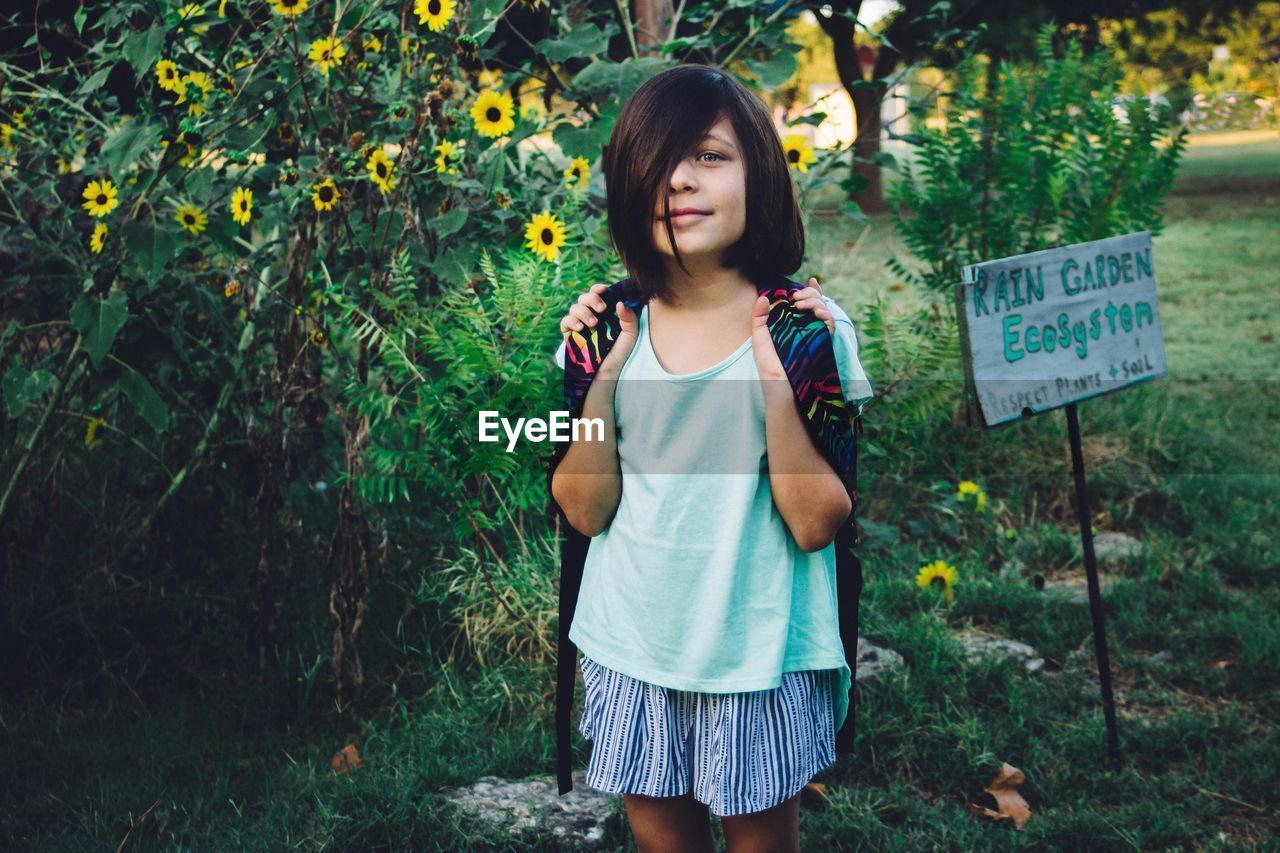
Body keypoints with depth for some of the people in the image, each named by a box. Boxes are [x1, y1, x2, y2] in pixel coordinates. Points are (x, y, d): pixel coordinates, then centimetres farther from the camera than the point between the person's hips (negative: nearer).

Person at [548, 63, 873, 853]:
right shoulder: (616, 325, -3)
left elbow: (816, 523, -16)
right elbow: (586, 510, -4)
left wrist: (774, 369, -25)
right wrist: (603, 372, -14)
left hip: (760, 656, -3)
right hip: (632, 650, 3)